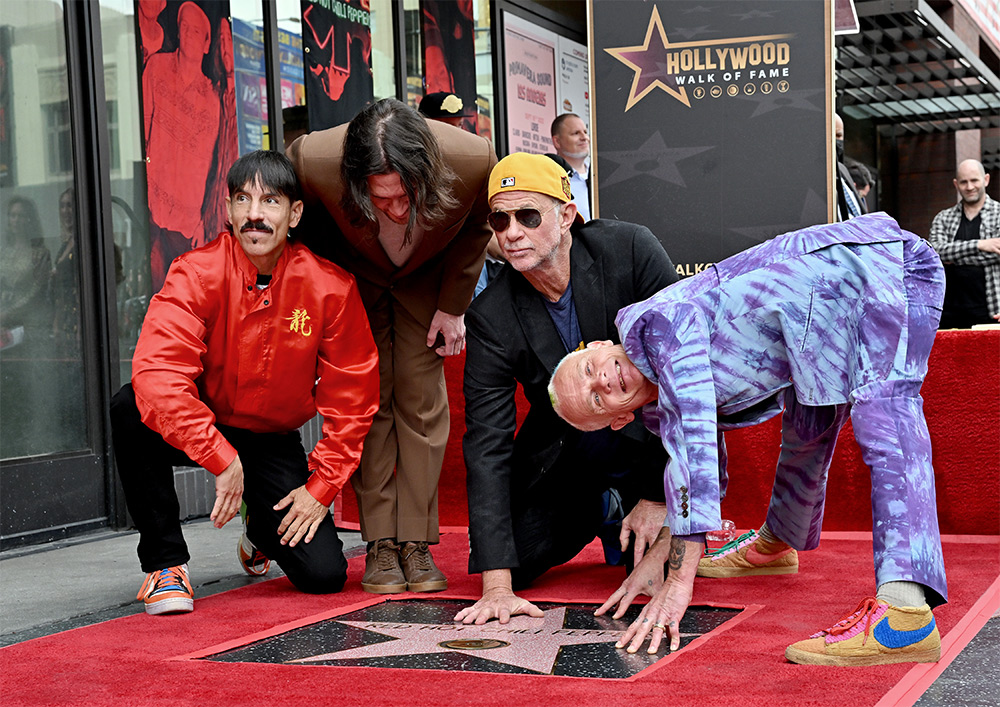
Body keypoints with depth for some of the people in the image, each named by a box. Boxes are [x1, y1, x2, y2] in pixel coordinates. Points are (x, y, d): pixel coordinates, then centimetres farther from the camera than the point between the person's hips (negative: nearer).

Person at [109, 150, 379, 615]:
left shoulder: (331, 287, -15)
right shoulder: (197, 274, -21)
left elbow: (351, 397, -8)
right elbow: (156, 373, -33)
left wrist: (321, 486, -11)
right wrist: (221, 458, -35)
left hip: (273, 440, 1)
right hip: (196, 432, -1)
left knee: (324, 574, -11)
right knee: (131, 408, -34)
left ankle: (264, 529, 28)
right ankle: (165, 562, -16)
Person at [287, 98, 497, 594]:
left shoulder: (474, 159, -37)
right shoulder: (311, 160, -40)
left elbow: (474, 227, -11)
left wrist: (453, 305, -7)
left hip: (426, 274, 1)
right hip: (353, 273, 0)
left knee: (422, 396, -6)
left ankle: (416, 542, 0)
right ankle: (380, 543, -1)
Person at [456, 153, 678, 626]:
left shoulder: (631, 251, -21)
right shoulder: (492, 316, -16)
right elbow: (487, 445, -18)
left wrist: (658, 495, -20)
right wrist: (497, 585, -25)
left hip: (648, 437, -3)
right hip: (565, 453, 3)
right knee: (512, 561, -10)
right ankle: (600, 508, 18)